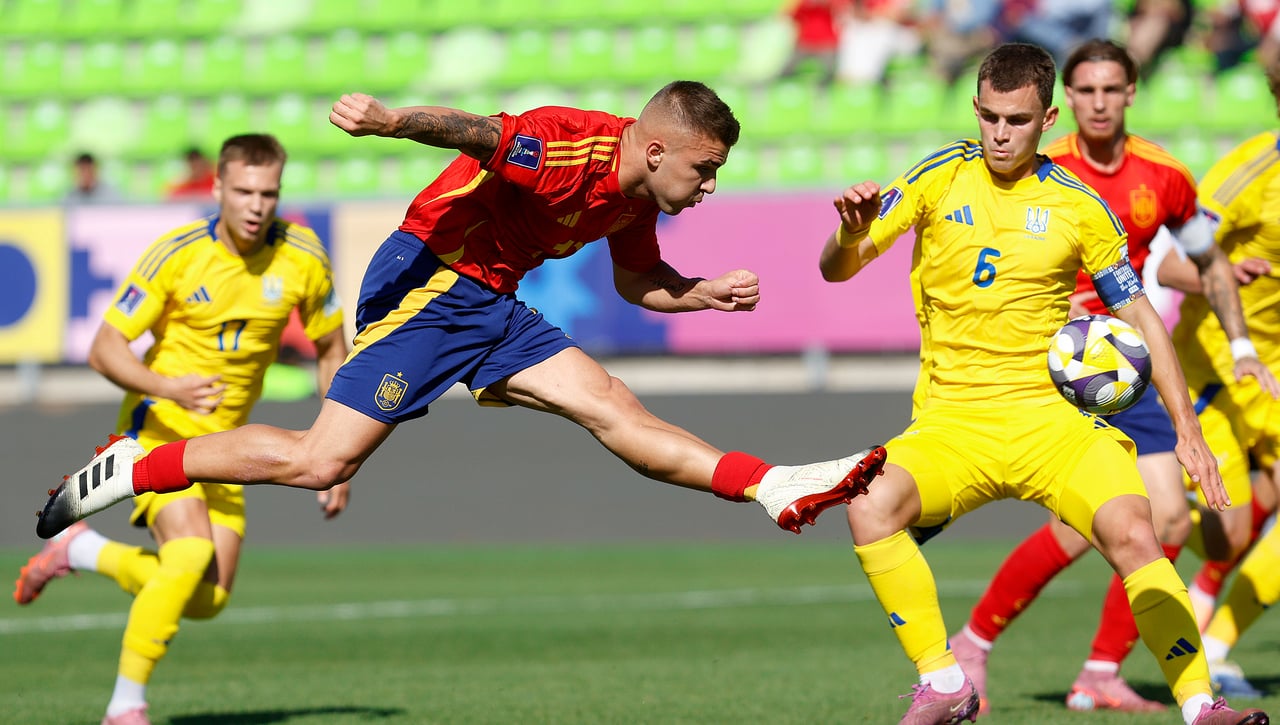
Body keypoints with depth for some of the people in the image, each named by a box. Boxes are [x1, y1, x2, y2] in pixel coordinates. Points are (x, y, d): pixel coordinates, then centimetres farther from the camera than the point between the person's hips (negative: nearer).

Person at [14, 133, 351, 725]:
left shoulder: (302, 258, -8)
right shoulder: (176, 254, -18)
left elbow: (331, 349, 7)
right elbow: (104, 349, -16)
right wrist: (169, 387, -35)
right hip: (159, 427, -5)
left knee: (207, 600, -1)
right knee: (191, 553, -29)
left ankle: (85, 550, 23)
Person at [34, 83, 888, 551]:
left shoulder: (633, 198, 8)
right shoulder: (569, 146, -22)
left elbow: (638, 282, 27)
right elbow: (479, 132, -39)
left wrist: (709, 294, 9)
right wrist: (393, 120, -58)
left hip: (490, 306, 9)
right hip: (426, 284, -9)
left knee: (618, 410, -1)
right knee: (321, 460, -13)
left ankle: (775, 487, -1)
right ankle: (130, 470, -3)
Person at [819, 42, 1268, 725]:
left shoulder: (1078, 205, 4)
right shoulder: (940, 178, 4)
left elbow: (1141, 316, 10)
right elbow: (835, 270, 2)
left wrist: (1187, 430, 3)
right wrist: (851, 234, -23)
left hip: (1050, 415, 0)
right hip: (950, 423, 1)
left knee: (1131, 532, -27)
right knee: (869, 508, -29)